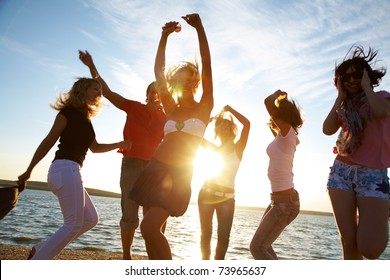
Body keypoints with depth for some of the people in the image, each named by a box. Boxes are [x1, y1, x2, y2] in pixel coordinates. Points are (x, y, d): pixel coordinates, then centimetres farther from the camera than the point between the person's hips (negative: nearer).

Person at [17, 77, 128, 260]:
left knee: (90, 219, 11)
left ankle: (40, 250, 14)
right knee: (74, 225, -9)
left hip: (70, 171, 9)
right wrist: (29, 171, -7)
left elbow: (95, 147, 30)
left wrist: (119, 145, 22)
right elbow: (48, 142, -7)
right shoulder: (70, 111, -3)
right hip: (66, 169, -9)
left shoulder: (84, 117, 22)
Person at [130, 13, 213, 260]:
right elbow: (159, 72, 7)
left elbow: (207, 66, -8)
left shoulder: (204, 108, 1)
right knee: (154, 230, 7)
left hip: (179, 175, -5)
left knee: (149, 228, -18)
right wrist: (165, 36, 2)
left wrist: (199, 27, -14)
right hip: (156, 170, 5)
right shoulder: (171, 109, 10)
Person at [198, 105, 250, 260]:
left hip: (227, 196, -2)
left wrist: (230, 109, -1)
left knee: (224, 236, -7)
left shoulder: (238, 148, 3)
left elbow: (247, 124, -9)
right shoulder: (215, 149, 11)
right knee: (206, 233, 5)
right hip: (207, 193, 2)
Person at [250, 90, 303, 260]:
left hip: (285, 202, -10)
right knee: (262, 244, 21)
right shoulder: (282, 136, 10)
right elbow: (272, 126, 33)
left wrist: (277, 94, -4)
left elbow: (268, 102, -25)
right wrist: (280, 98, 25)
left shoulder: (288, 132, -14)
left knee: (257, 247, -8)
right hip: (279, 200, 10)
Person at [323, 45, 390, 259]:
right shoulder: (345, 107, 17)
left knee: (370, 248, -16)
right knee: (348, 243, -1)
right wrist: (340, 97, 5)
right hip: (341, 172, 4)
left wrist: (366, 86, -2)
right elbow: (327, 129, -2)